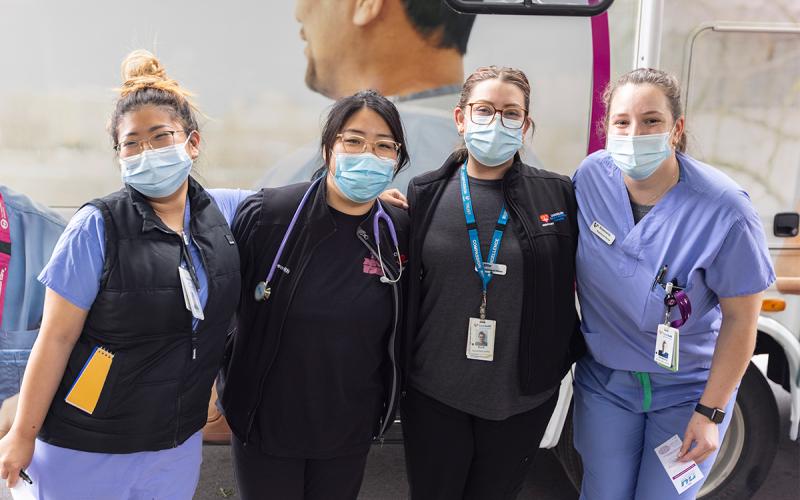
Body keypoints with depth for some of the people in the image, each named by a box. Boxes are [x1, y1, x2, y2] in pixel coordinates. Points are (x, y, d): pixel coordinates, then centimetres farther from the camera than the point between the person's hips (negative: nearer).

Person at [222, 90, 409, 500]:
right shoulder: (266, 215, -16)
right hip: (264, 424, -2)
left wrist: (386, 409, 9)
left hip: (350, 435, 3)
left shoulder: (400, 233, -7)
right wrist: (222, 390, -1)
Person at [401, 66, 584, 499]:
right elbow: (404, 291, 2)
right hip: (434, 396, 1)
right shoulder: (425, 195, -3)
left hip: (524, 397, 0)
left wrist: (561, 358, 0)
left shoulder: (559, 194, -5)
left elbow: (574, 281, 4)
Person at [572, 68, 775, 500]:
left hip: (688, 389, -2)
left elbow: (740, 318, -15)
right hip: (604, 380, 3)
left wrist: (710, 412, -11)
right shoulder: (591, 175, -14)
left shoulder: (724, 211, -25)